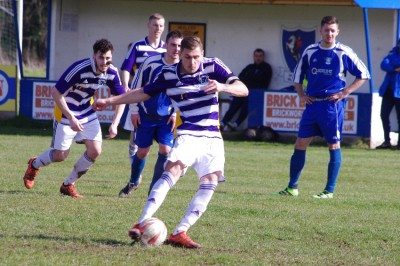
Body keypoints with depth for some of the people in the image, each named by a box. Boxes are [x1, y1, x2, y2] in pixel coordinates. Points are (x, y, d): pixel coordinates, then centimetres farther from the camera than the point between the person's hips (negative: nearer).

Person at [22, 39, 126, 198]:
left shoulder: (112, 72, -13)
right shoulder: (79, 69, -31)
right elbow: (56, 93, -26)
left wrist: (114, 124, -9)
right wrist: (71, 118, -27)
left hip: (88, 114, 5)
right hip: (66, 113, -5)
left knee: (95, 151, -8)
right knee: (61, 155, 0)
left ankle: (68, 185, 12)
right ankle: (34, 165, 35)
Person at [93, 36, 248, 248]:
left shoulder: (213, 66, -3)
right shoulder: (168, 74, -1)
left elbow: (243, 90, -8)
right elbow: (143, 93, 13)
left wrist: (222, 86, -29)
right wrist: (110, 101, 11)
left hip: (212, 138, 2)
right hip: (188, 134, -2)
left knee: (210, 183, -10)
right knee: (173, 170, -25)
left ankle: (180, 233, -8)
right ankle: (142, 224, -32)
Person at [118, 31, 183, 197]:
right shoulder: (152, 62, -12)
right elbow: (136, 87, -1)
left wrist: (177, 114, -2)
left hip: (167, 118, 0)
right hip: (146, 115, 0)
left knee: (165, 150, -13)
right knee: (142, 151, 9)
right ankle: (133, 183, 34)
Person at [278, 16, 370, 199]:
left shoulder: (343, 53, -4)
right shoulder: (310, 51, 8)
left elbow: (363, 75, 1)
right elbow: (298, 75, 22)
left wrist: (344, 93, -6)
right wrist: (301, 95, 8)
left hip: (332, 105, -4)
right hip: (312, 104, 4)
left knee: (334, 146, -1)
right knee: (300, 144, 3)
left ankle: (329, 191, 5)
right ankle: (292, 187, 11)